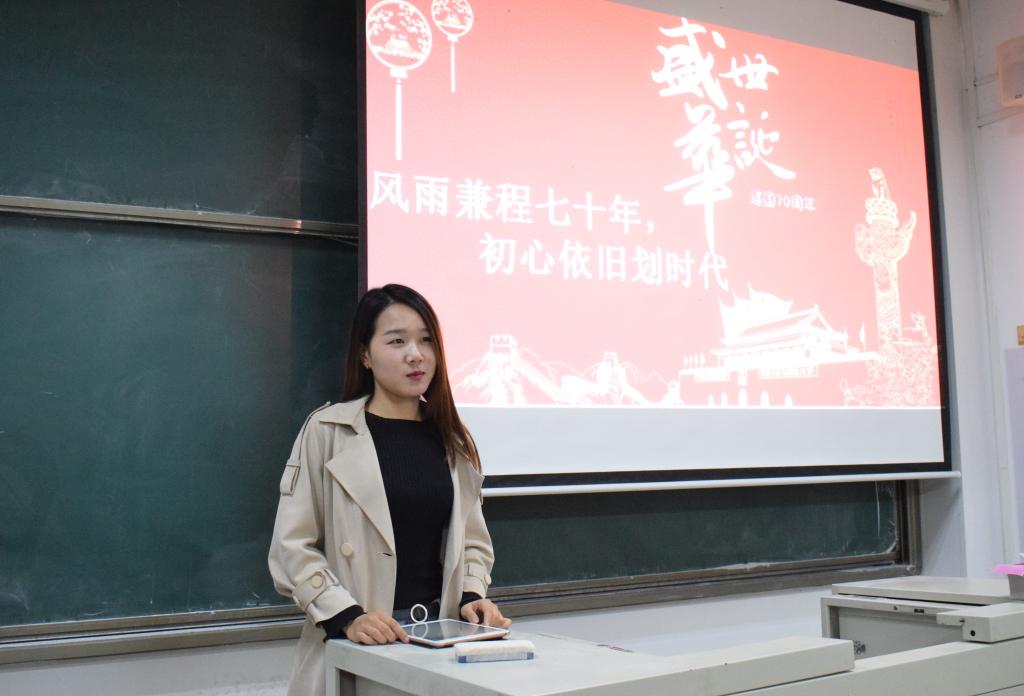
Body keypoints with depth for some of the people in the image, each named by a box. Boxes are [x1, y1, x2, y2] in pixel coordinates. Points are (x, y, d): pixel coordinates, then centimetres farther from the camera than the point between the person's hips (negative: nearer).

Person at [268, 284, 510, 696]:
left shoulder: (453, 441, 8)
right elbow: (293, 546, -8)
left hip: (440, 635, 3)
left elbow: (472, 540, 13)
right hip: (354, 647, -3)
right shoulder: (326, 430, -5)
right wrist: (346, 616, -17)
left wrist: (472, 596, -4)